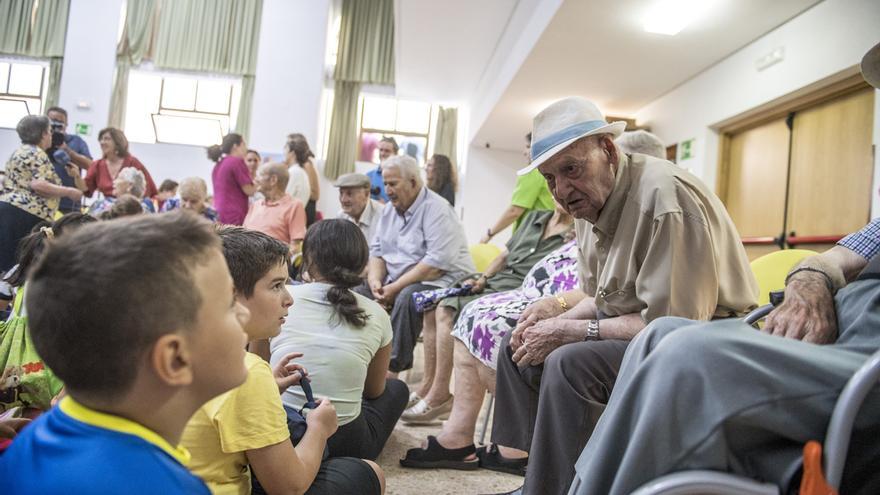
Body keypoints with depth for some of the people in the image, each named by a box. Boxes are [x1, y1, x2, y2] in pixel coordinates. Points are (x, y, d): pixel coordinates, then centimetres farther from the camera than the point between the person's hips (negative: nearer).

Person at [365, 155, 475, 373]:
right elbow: (376, 251, 13)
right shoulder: (389, 210, 13)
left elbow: (437, 263, -24)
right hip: (399, 280, 8)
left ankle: (393, 367, -26)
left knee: (407, 297, -35)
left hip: (442, 280, -8)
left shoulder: (437, 210, -14)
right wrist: (375, 282, -9)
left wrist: (395, 288, -23)